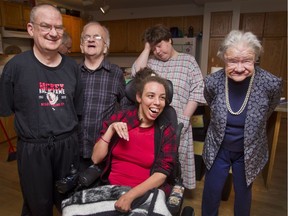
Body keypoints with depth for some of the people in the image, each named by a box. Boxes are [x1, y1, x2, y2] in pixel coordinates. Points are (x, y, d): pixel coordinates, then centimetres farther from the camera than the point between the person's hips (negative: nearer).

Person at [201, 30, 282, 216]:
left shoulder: (271, 84, -23)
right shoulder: (213, 82, -21)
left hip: (249, 152, 0)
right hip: (217, 149, 1)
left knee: (243, 193, 22)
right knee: (211, 193, 17)